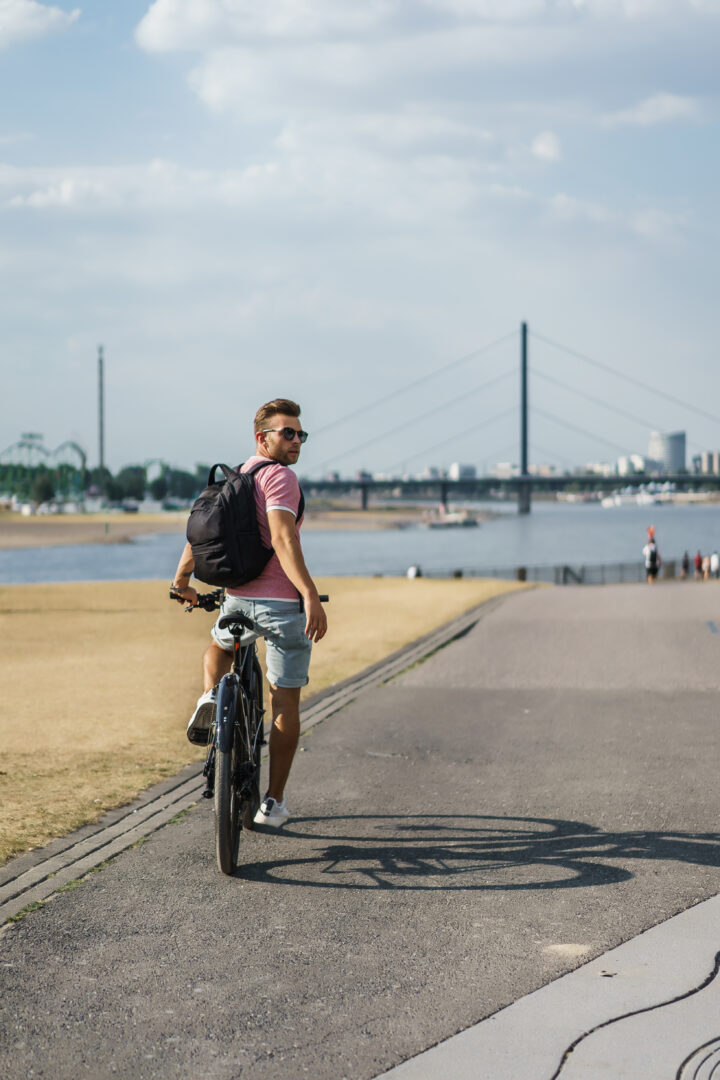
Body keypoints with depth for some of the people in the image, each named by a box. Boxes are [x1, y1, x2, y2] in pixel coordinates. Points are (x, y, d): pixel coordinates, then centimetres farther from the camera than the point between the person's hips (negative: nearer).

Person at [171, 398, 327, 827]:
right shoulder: (280, 476, -12)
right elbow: (283, 539, -27)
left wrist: (182, 582, 35)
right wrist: (311, 596, -34)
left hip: (239, 599, 6)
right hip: (284, 604, -6)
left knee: (220, 645, 38)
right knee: (285, 704, 7)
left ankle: (211, 697, 8)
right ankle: (274, 803, 12)